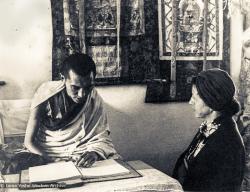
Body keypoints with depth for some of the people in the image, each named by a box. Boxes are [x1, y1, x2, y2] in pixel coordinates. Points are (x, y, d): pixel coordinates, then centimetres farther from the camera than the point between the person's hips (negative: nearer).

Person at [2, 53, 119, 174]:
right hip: (44, 154, -1)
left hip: (79, 154, 2)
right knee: (16, 166, -33)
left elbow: (102, 138, -7)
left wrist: (95, 153, -32)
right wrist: (56, 162, -27)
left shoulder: (95, 100, -7)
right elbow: (29, 141, -12)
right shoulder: (46, 94, -15)